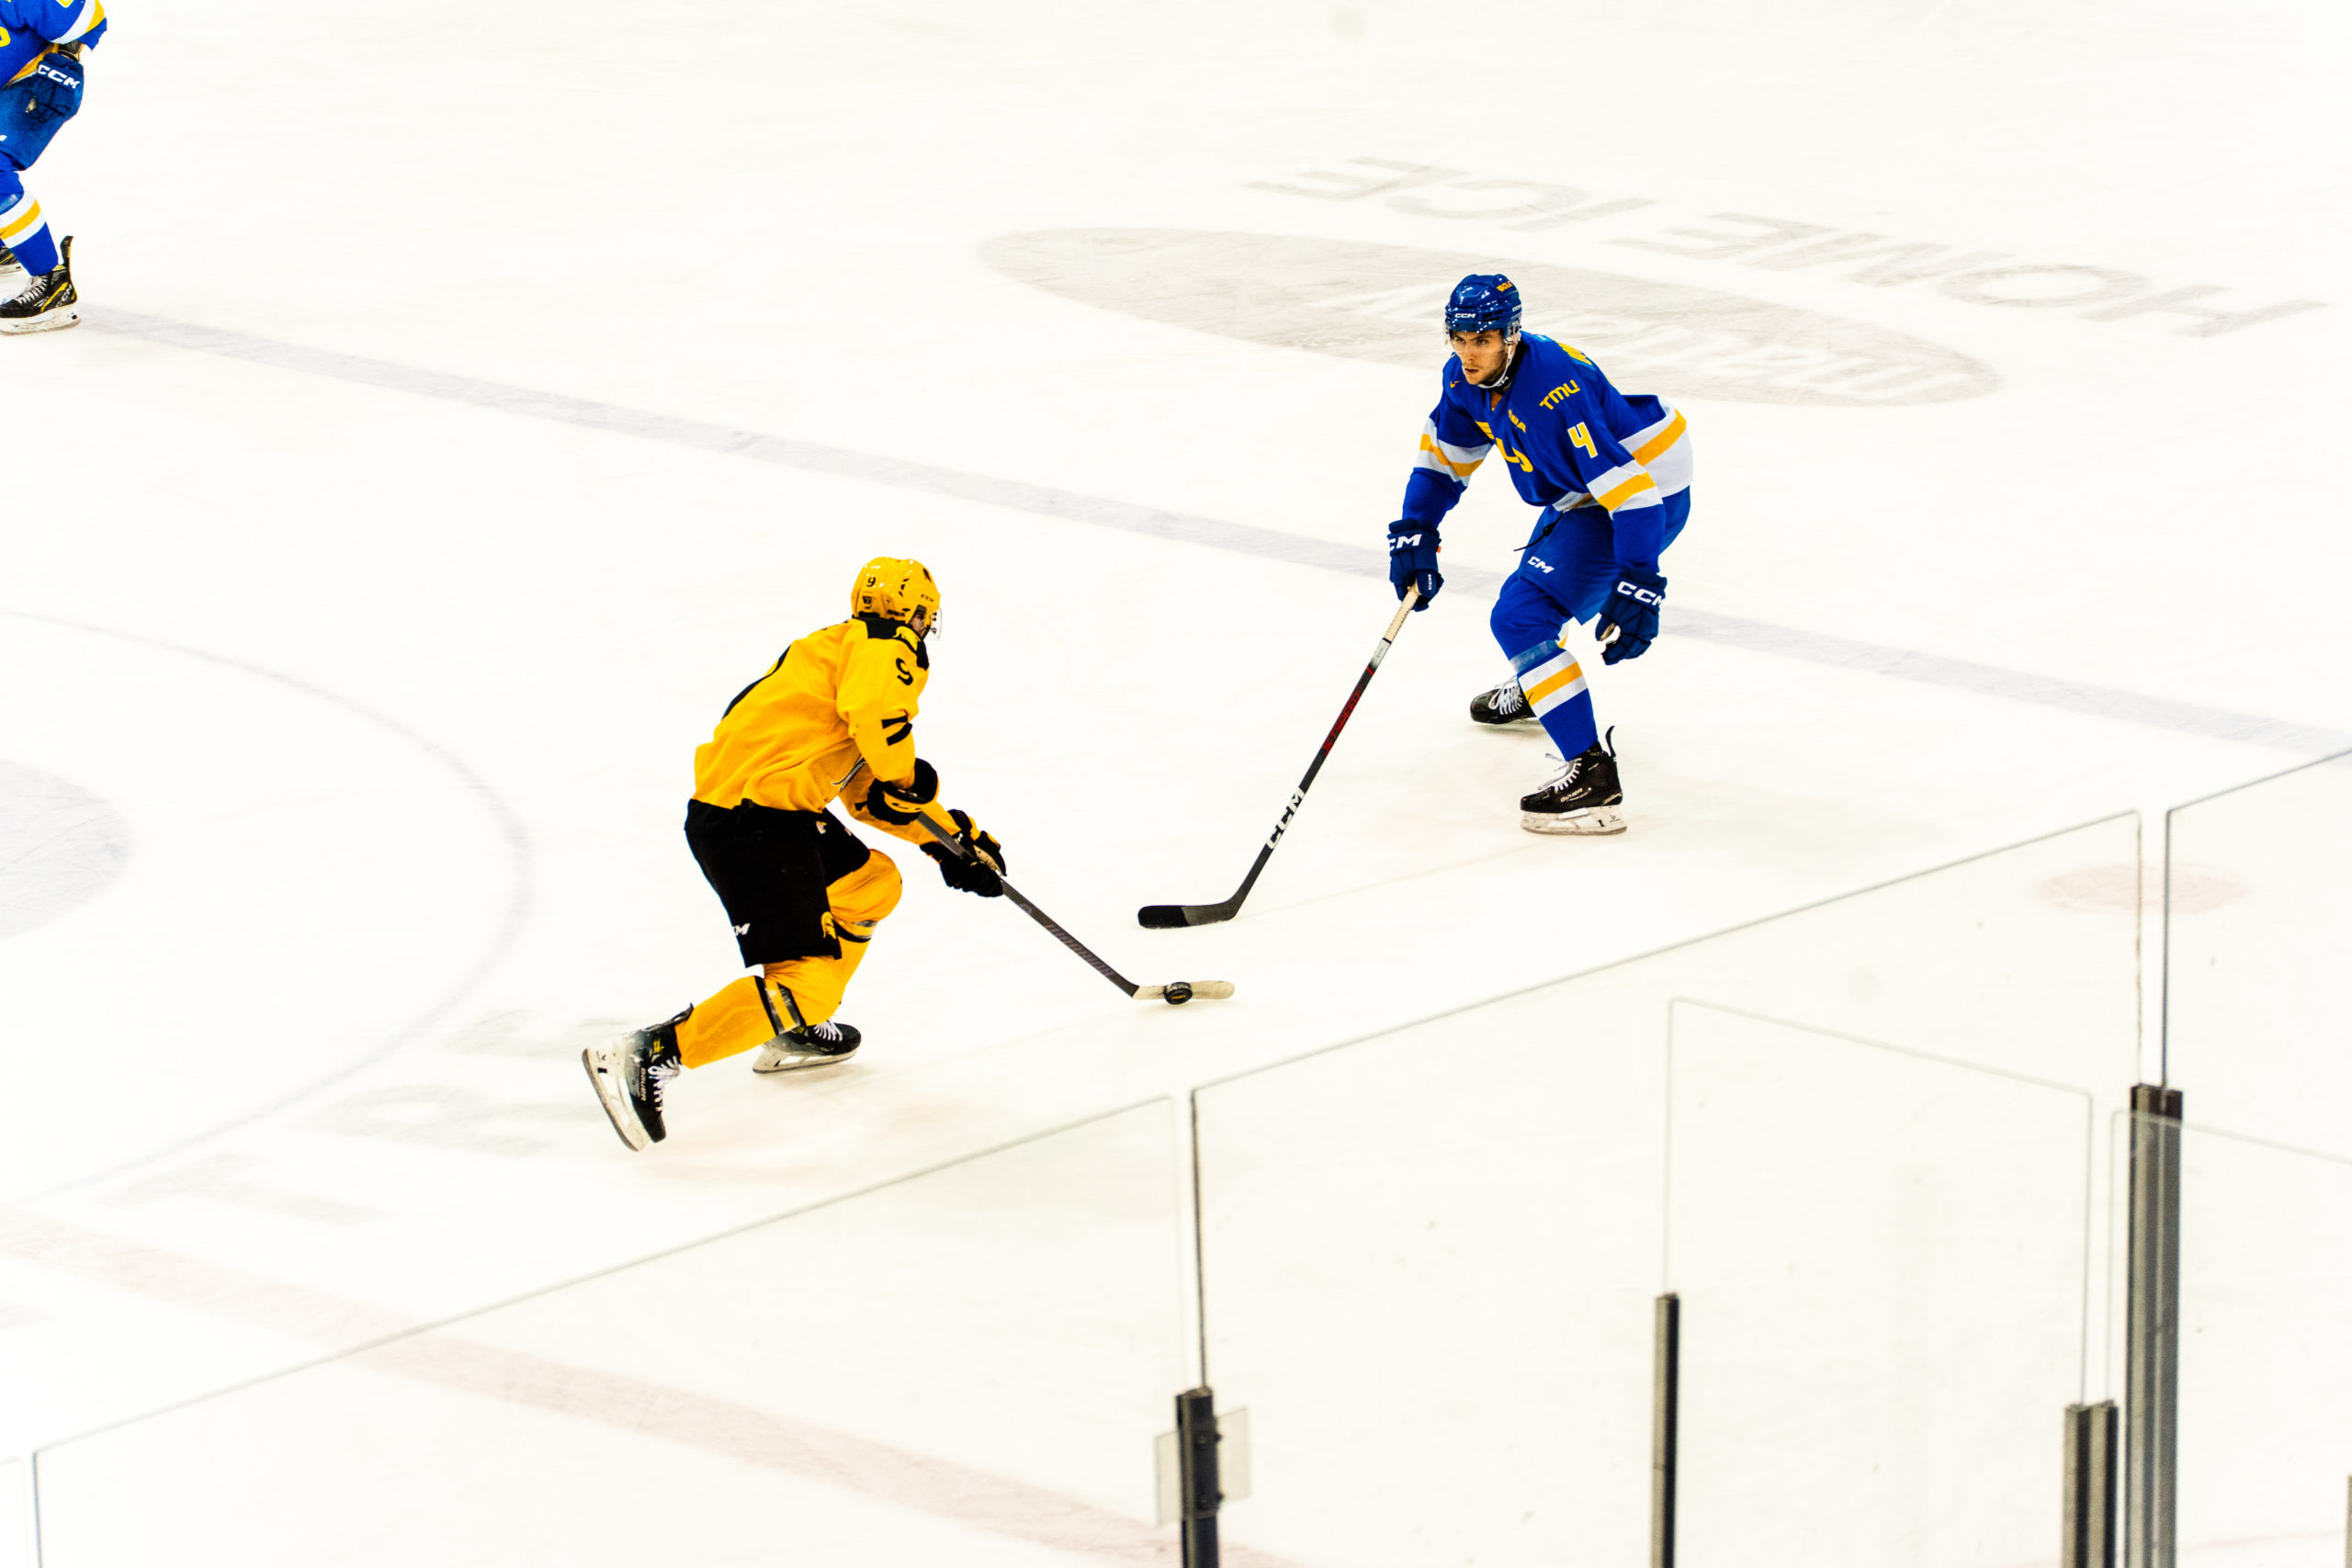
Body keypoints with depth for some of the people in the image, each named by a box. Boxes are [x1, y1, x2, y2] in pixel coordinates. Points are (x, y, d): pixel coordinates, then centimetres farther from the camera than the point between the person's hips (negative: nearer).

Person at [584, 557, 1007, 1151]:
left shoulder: (838, 649, 29)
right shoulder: (883, 645, -2)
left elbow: (870, 794, 33)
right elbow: (875, 712, -26)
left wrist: (954, 838, 30)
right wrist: (907, 778, -10)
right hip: (747, 825, -10)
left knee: (872, 883, 28)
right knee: (805, 982, -16)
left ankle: (793, 1035, 33)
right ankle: (647, 1056, -19)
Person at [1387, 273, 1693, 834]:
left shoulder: (1554, 390, -33)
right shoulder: (1466, 378, -6)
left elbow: (1628, 489, -36)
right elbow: (1446, 453, 11)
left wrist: (1636, 587, -39)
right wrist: (1414, 533, 0)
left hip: (1649, 496, -10)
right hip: (1580, 495, 10)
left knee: (1520, 616, -19)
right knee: (1539, 575, 35)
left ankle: (1593, 777, -25)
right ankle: (1534, 690, 65)